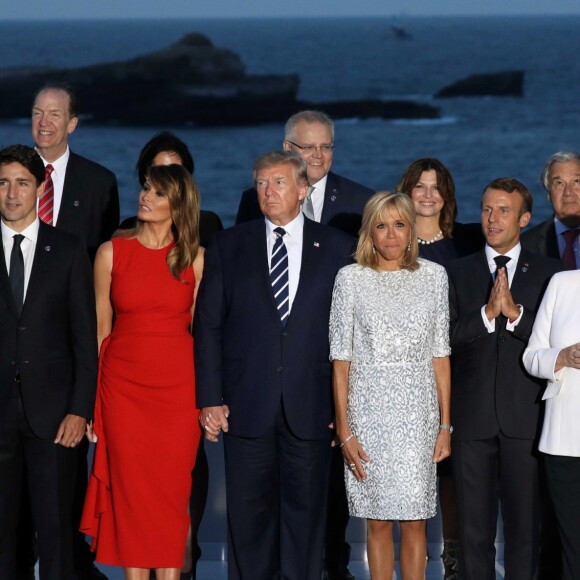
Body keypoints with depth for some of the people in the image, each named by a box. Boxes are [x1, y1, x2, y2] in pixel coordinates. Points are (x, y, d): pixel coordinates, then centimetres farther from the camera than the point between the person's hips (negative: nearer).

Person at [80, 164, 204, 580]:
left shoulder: (195, 258, 2)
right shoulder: (112, 253, 2)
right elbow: (101, 328, 5)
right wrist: (92, 398, 3)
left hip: (178, 387, 0)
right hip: (123, 385, 0)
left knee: (173, 492, 2)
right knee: (130, 491, 1)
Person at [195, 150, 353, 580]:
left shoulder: (337, 248, 5)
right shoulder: (228, 247, 7)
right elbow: (208, 327, 5)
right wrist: (210, 399, -3)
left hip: (311, 408, 0)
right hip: (247, 406, 0)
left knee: (306, 513, 4)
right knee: (248, 516, 4)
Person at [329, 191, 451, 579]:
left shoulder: (433, 276, 4)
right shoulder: (351, 278, 0)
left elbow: (440, 355, 6)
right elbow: (341, 359, 0)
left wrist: (445, 424, 1)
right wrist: (344, 430, -4)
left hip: (417, 411, 1)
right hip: (369, 409, -1)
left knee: (415, 520, 0)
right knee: (378, 521, 3)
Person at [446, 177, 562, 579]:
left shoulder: (547, 273, 5)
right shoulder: (458, 272, 9)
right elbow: (446, 338, -2)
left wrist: (515, 313, -16)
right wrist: (487, 314, -15)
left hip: (525, 420, -1)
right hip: (472, 419, 1)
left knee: (526, 524, 1)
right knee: (475, 527, 6)